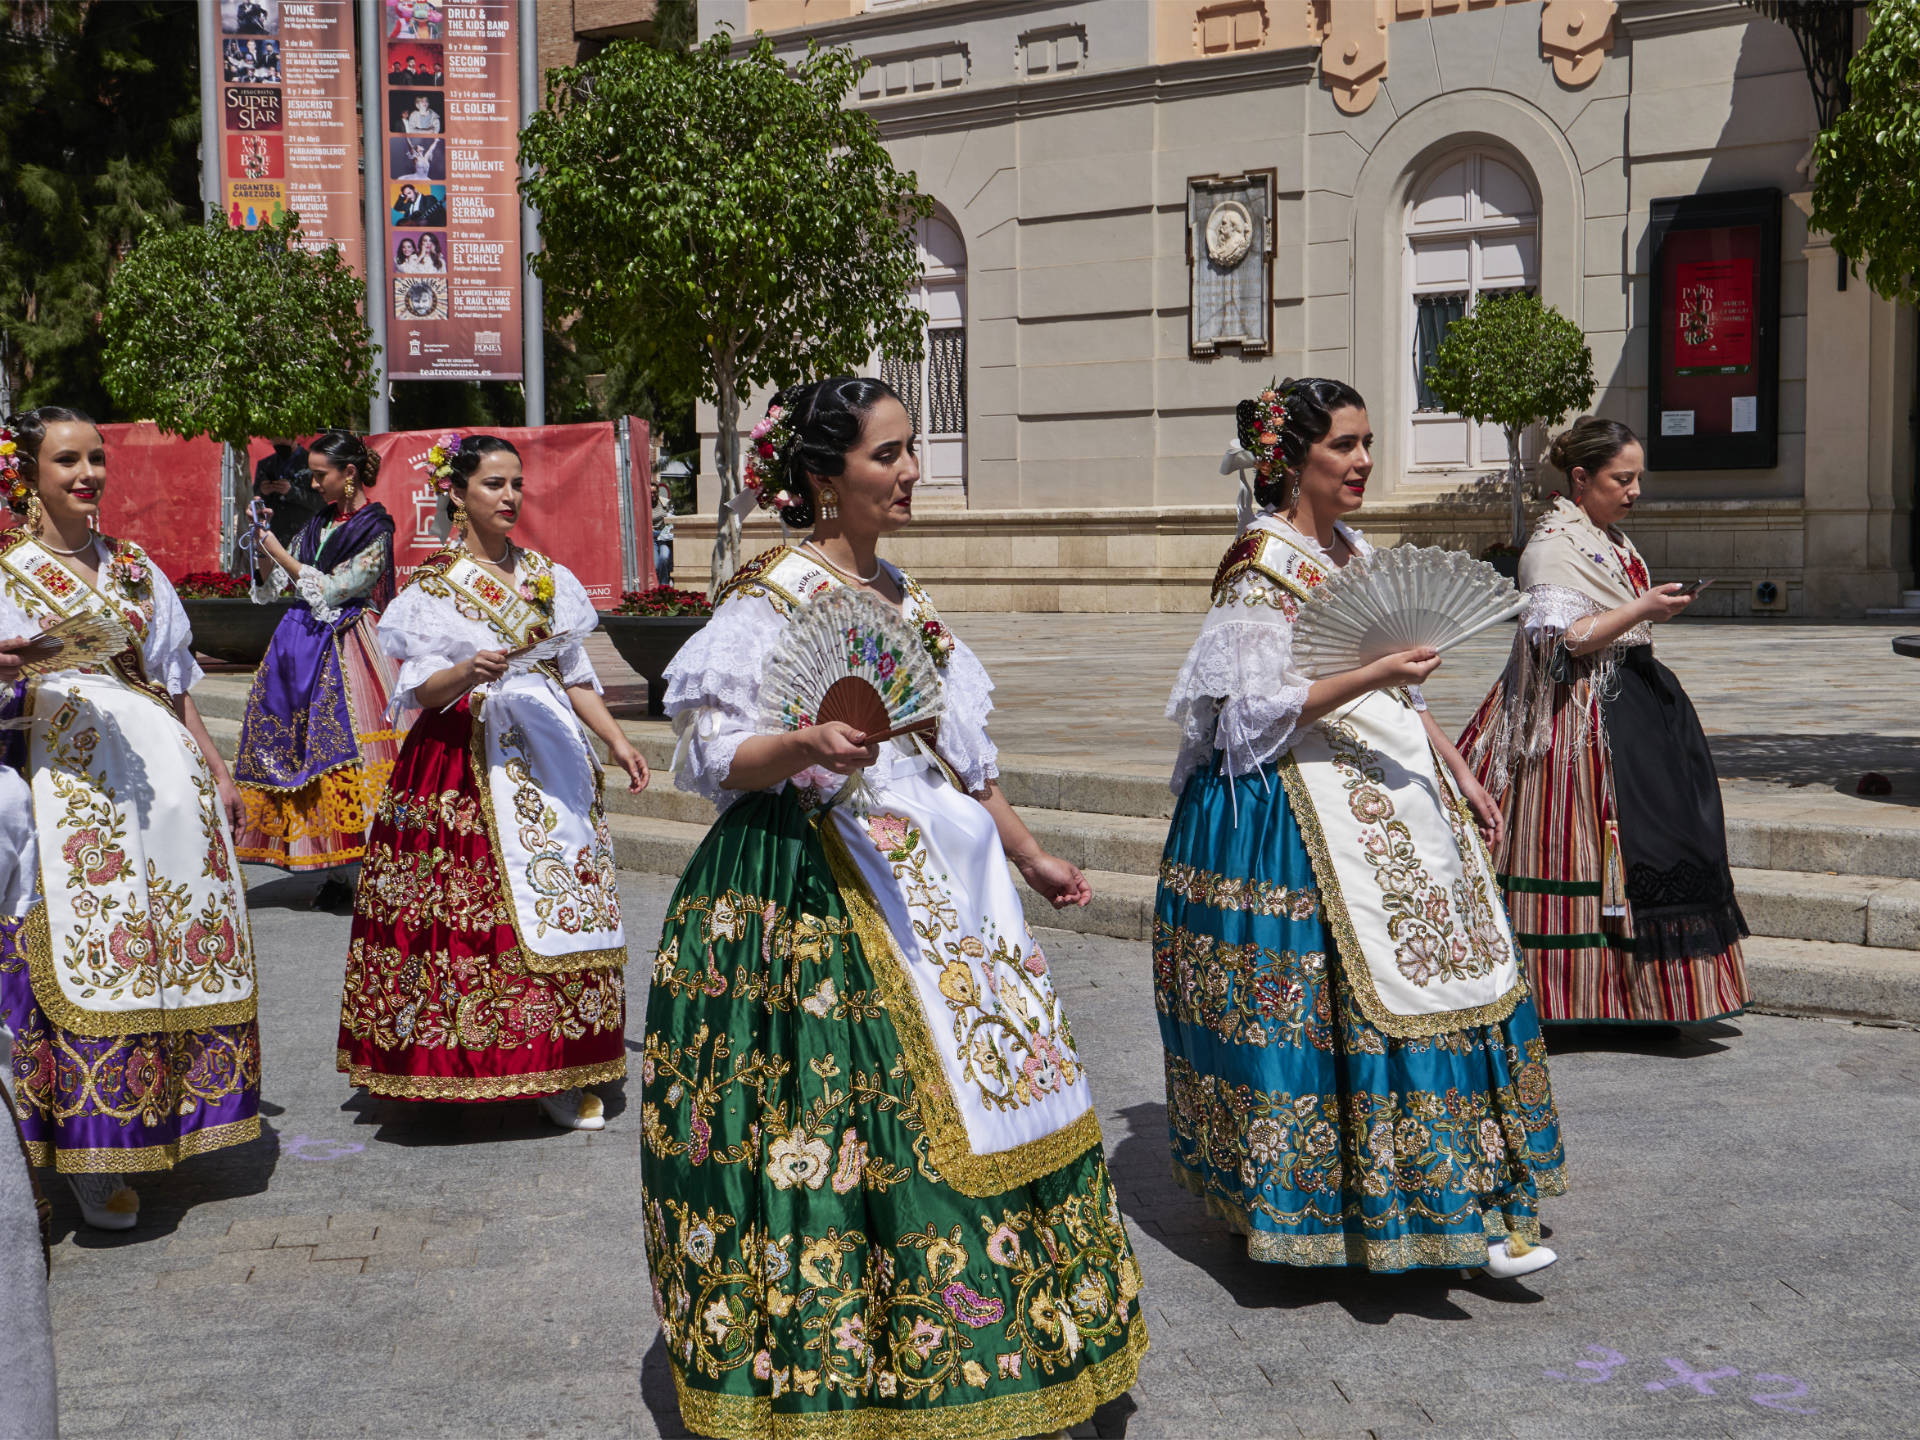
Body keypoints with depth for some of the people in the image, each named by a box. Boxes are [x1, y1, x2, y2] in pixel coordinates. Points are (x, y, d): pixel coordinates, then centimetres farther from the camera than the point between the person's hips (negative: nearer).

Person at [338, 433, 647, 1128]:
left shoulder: (546, 576, 14)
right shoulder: (435, 584, 2)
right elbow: (419, 688, -5)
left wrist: (617, 740, 6)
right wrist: (469, 671, -24)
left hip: (547, 754, 4)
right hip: (466, 763, -3)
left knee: (557, 903, -3)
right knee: (468, 906, -8)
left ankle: (559, 1071, 1)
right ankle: (452, 1065, 5)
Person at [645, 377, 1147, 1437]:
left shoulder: (902, 596, 14)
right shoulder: (769, 599, -8)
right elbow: (717, 756, -13)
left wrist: (1028, 855, 24)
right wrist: (808, 747, -32)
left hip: (930, 878, 8)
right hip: (812, 889, -8)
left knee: (978, 1095, 8)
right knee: (857, 1115, -8)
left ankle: (985, 1349, 21)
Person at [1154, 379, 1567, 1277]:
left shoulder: (1351, 549, 15)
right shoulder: (1262, 561, -10)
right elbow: (1263, 705, -16)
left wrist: (1457, 772, 15)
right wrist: (1371, 677, -26)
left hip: (1388, 784, 8)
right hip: (1305, 801, -8)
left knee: (1436, 965, 4)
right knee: (1355, 983, -8)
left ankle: (1464, 1207, 9)